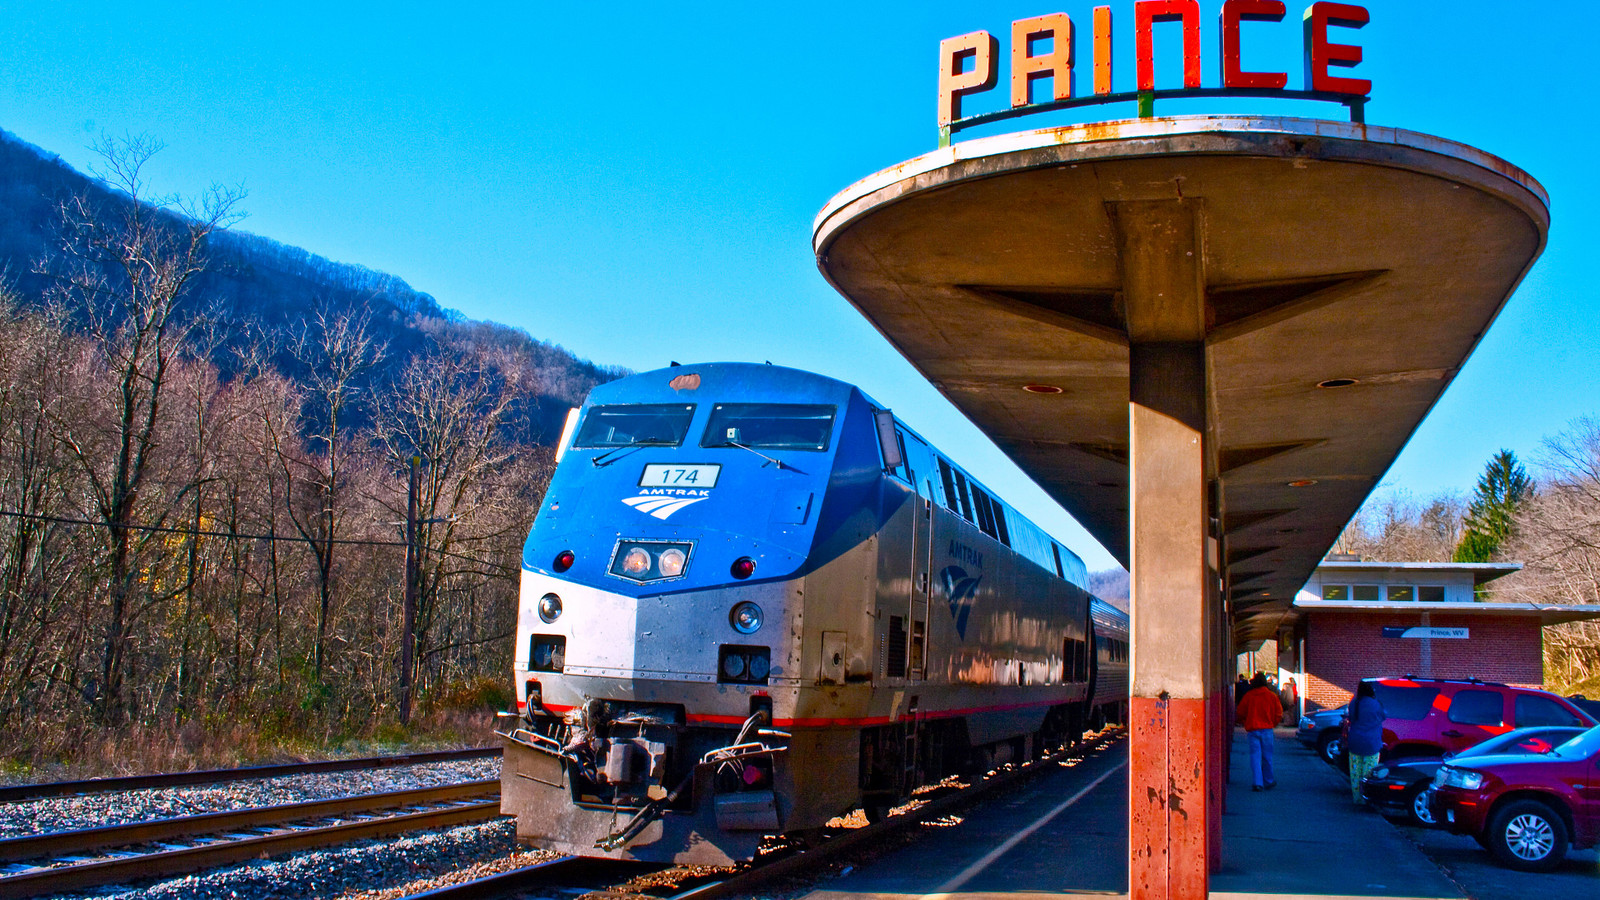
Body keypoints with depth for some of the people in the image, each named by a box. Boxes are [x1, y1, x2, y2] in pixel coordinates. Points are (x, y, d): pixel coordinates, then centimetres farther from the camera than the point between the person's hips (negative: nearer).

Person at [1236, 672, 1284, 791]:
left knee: (1255, 756, 0)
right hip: (1266, 729, 0)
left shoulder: (1248, 696, -1)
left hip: (1252, 729, 0)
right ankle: (1268, 782, 22)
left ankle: (1257, 783, -9)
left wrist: (1246, 724, 19)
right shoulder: (1271, 695, -1)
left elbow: (1240, 713, 3)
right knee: (1267, 756, 11)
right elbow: (1279, 713, 2)